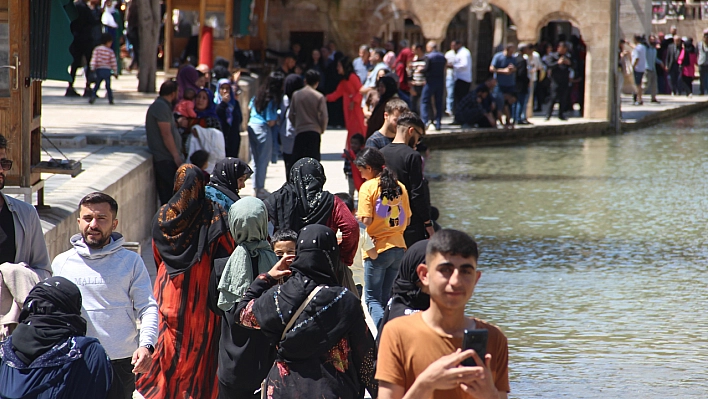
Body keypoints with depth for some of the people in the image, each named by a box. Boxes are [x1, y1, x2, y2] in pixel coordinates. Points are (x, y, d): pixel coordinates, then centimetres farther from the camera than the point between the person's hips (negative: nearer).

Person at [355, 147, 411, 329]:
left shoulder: (368, 187, -10)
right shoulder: (399, 186, 7)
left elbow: (367, 220, -16)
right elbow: (407, 219, 10)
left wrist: (358, 216, 4)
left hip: (378, 248, -6)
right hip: (399, 247, 6)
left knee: (373, 299, 0)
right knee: (387, 298, 15)